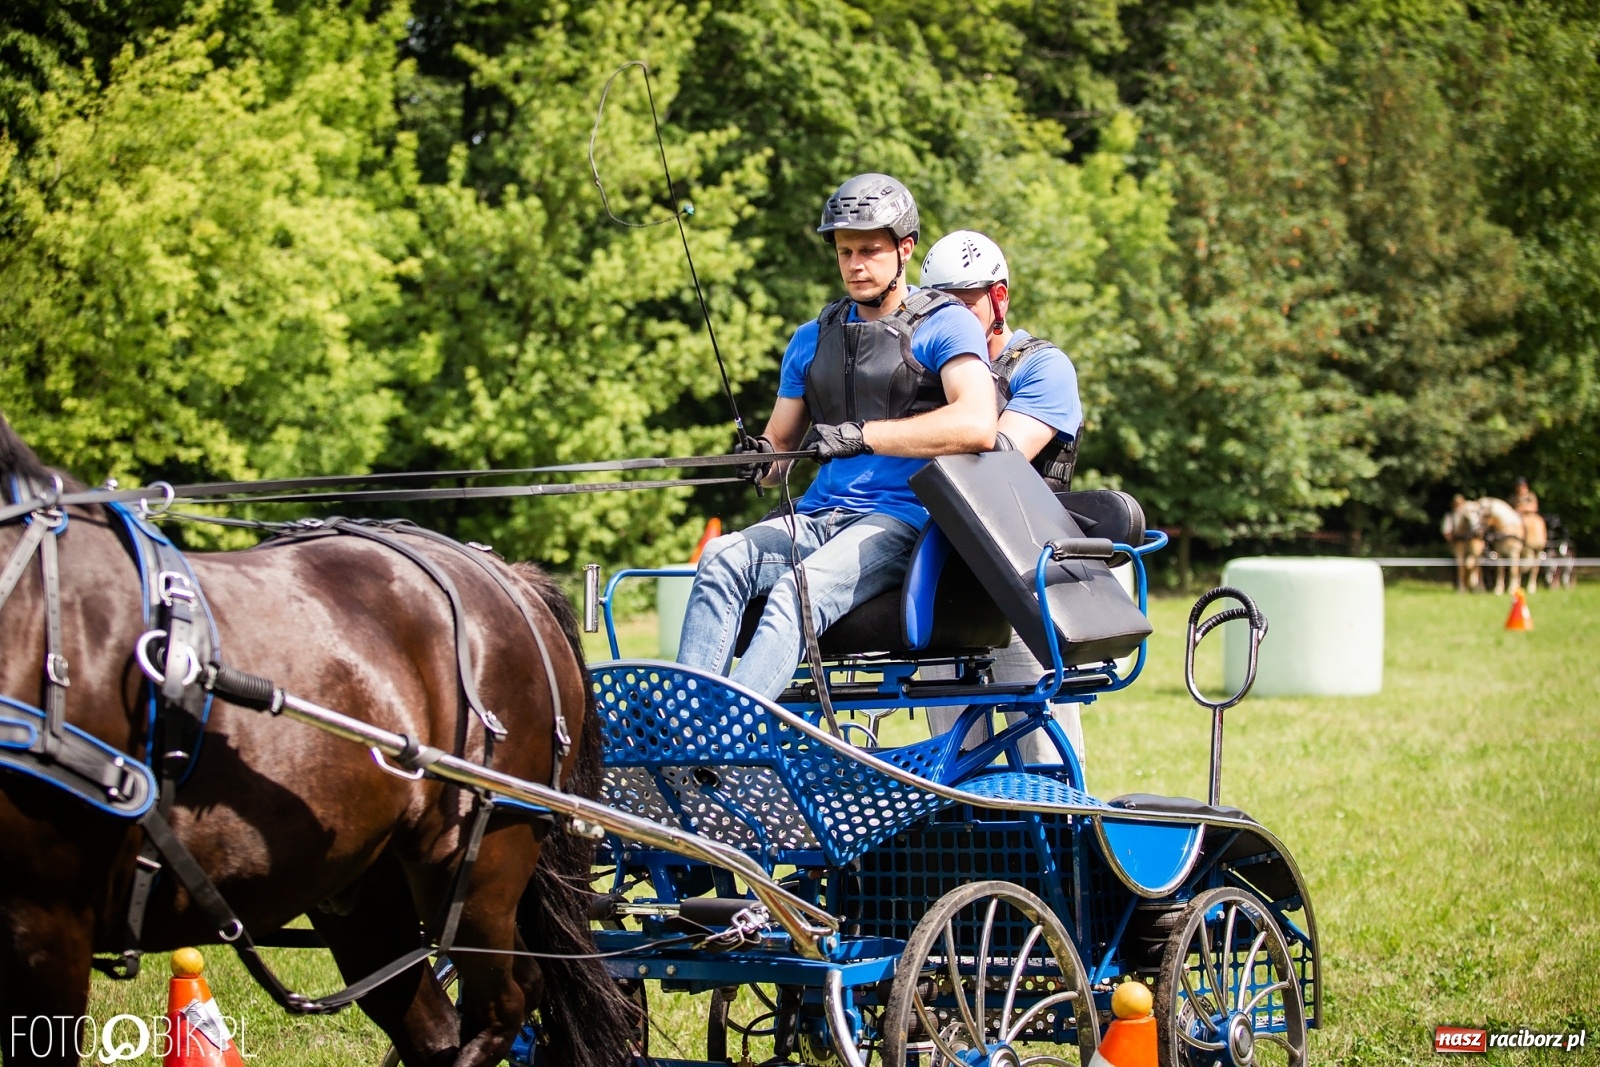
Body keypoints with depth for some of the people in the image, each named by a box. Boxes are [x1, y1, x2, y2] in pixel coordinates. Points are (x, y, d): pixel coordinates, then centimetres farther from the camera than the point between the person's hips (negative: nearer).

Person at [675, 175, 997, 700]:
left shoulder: (945, 326, 2)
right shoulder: (813, 340, 22)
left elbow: (978, 425, -16)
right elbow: (781, 443, 22)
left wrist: (861, 435, -21)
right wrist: (763, 460, -4)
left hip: (900, 519, -5)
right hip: (818, 516, 5)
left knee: (802, 588, -34)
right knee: (722, 559, -25)